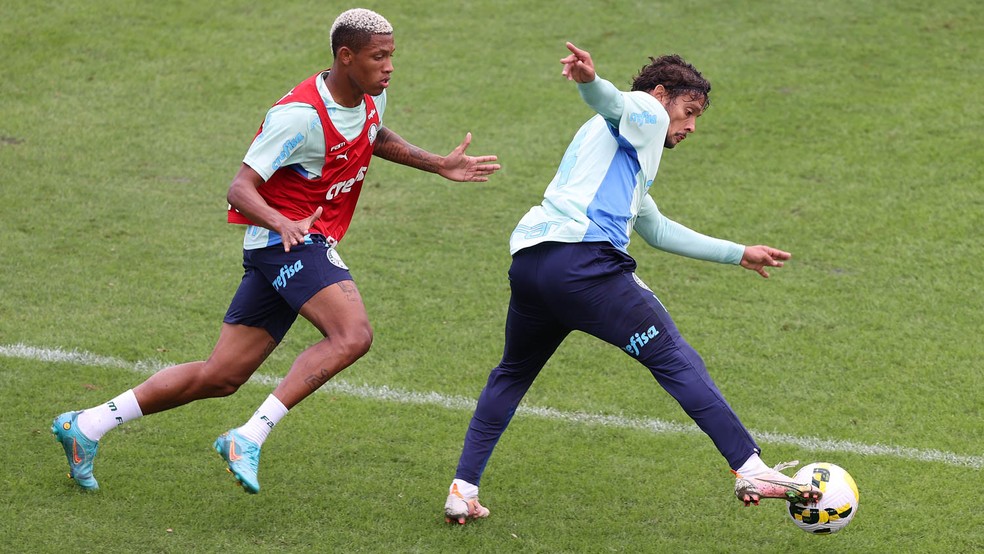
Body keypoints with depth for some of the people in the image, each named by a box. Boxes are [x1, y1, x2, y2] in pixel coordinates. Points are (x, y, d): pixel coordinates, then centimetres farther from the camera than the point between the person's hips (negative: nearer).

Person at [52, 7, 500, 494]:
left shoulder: (370, 99, 6)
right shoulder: (300, 115, -21)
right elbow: (241, 189, -23)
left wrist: (439, 165, 23)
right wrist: (284, 224, -42)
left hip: (303, 244, 9)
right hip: (286, 240, -9)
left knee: (219, 378, 9)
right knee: (352, 334, -30)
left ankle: (86, 425, 15)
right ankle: (250, 437, -29)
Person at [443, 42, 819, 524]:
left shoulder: (627, 153, 40)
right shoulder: (644, 112, 13)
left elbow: (656, 230, 48)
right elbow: (610, 102, -12)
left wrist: (737, 254, 52)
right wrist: (590, 81, -36)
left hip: (527, 261, 9)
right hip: (583, 258, -9)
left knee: (511, 375, 25)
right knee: (677, 361, -7)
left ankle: (463, 490, 18)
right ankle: (749, 470, -12)